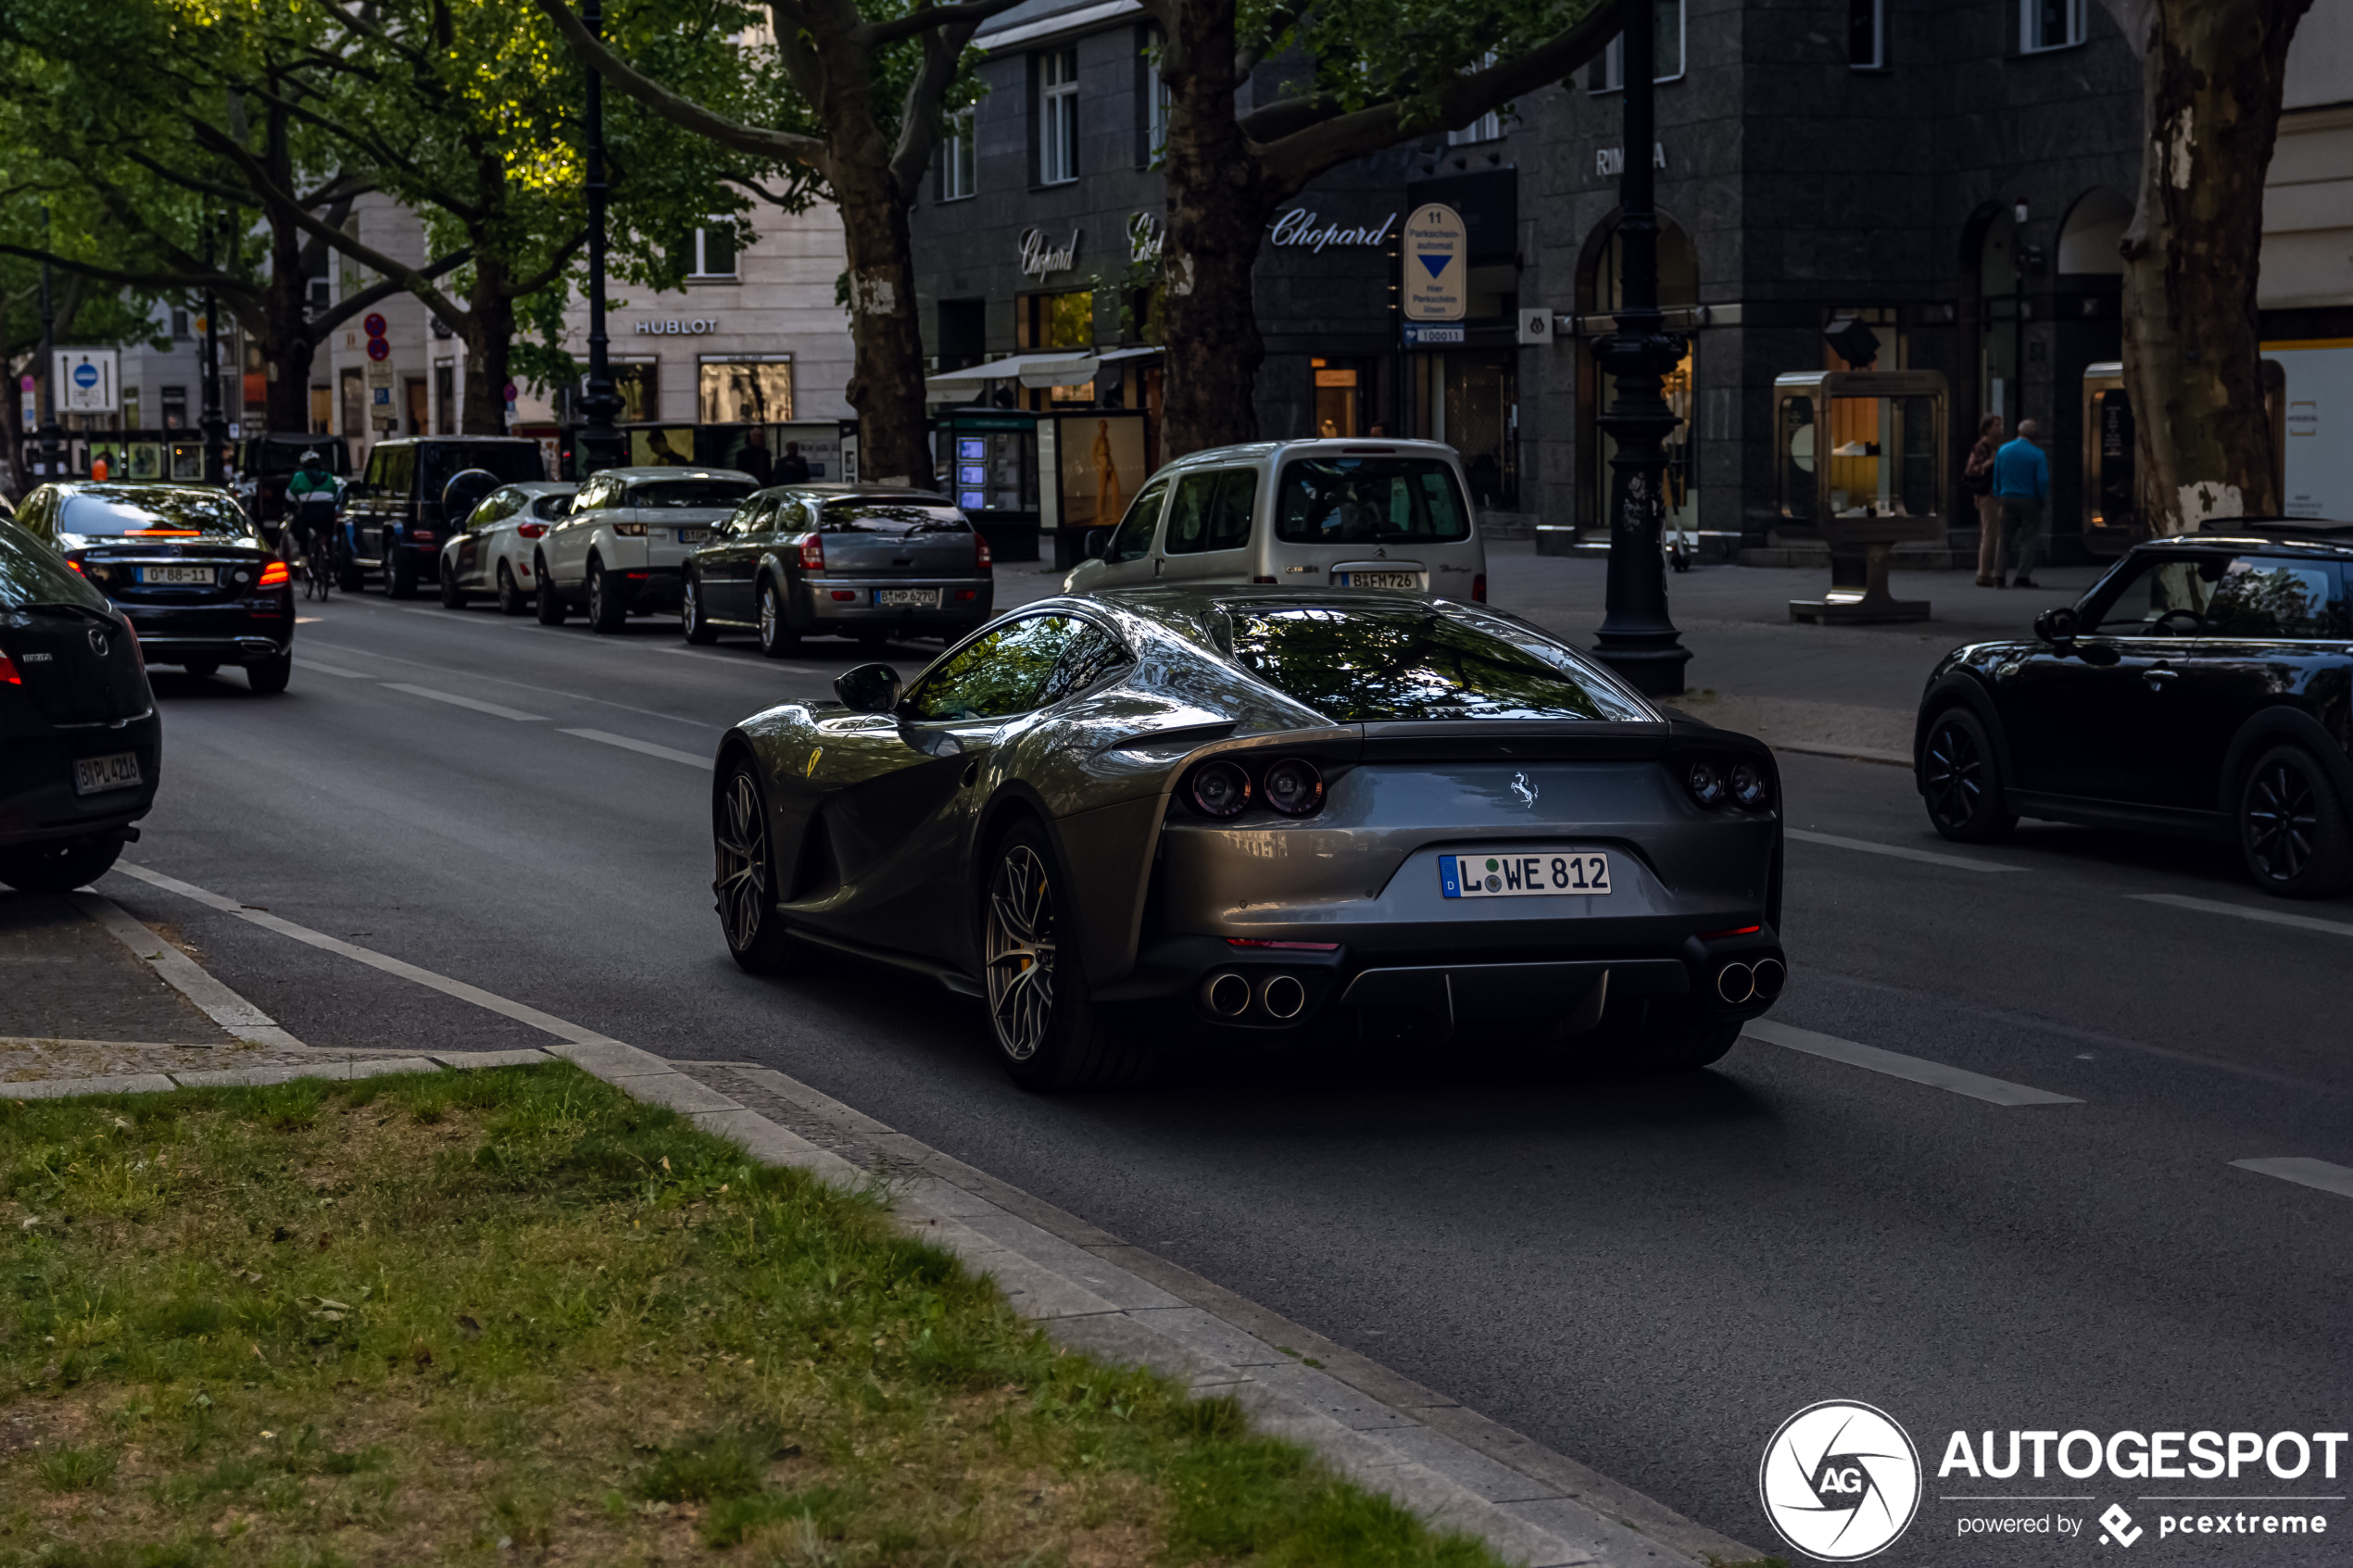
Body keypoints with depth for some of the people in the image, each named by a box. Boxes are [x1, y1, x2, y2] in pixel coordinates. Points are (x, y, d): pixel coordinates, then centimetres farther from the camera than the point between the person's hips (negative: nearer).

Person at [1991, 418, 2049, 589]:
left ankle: (1998, 576, 2)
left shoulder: (2003, 451, 3)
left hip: (2007, 500, 4)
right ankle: (2022, 577, 0)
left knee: (2005, 539, 8)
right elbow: (2043, 481, -13)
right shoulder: (2037, 454, -10)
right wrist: (2043, 499, 3)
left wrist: (1998, 496, 16)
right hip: (2029, 501, -4)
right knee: (2028, 540, 3)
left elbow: (1996, 478, 8)